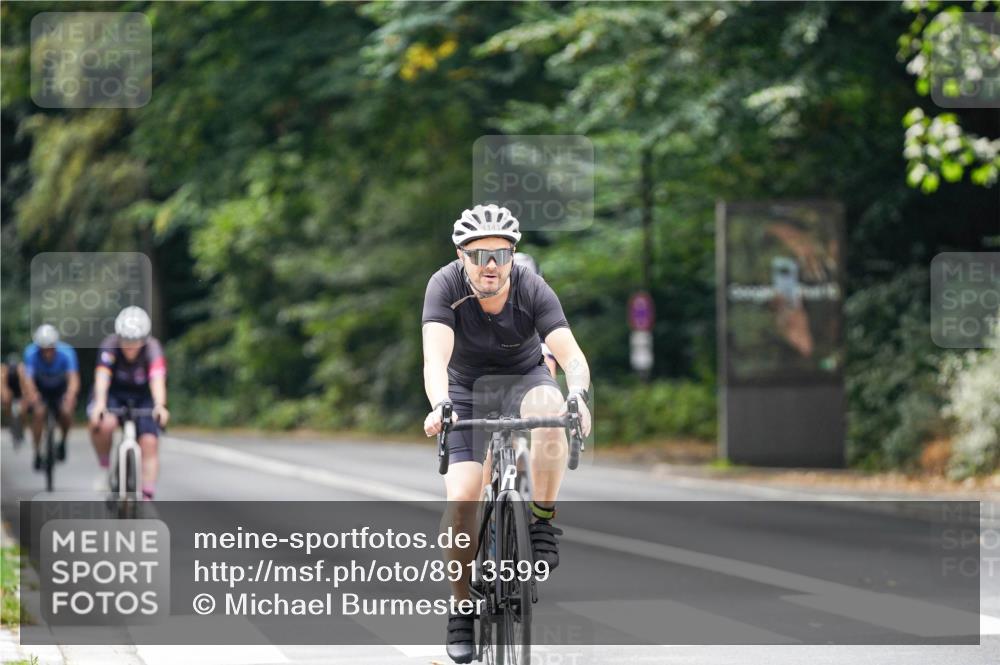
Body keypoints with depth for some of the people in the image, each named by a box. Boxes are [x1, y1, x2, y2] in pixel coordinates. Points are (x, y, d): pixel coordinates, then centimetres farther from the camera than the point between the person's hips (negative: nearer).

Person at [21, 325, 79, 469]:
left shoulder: (66, 353, -30)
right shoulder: (31, 353, -29)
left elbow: (74, 378, -41)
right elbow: (27, 378, -41)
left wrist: (70, 396, -61)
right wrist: (31, 394, -62)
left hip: (61, 389, 0)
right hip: (40, 389, 0)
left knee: (66, 412, -24)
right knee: (39, 412, -25)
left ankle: (63, 441, 7)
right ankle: (37, 453, -8)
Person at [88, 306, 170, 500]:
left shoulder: (152, 348, -26)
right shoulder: (110, 345, -26)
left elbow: (157, 379, -41)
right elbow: (102, 375, -40)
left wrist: (160, 406, -60)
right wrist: (100, 403, -58)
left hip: (142, 397, 1)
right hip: (114, 395, -1)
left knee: (149, 444, -15)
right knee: (104, 424, -32)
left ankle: (147, 497, -11)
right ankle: (105, 468, -8)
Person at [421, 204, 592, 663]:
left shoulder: (532, 290, -23)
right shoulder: (445, 287, -25)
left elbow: (570, 354, -32)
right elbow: (436, 356, -37)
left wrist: (578, 395, -53)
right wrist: (440, 406, -56)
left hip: (523, 380, 0)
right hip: (466, 390, 0)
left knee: (549, 407, -37)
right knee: (461, 499, -17)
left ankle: (543, 521, -21)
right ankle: (462, 608, 0)